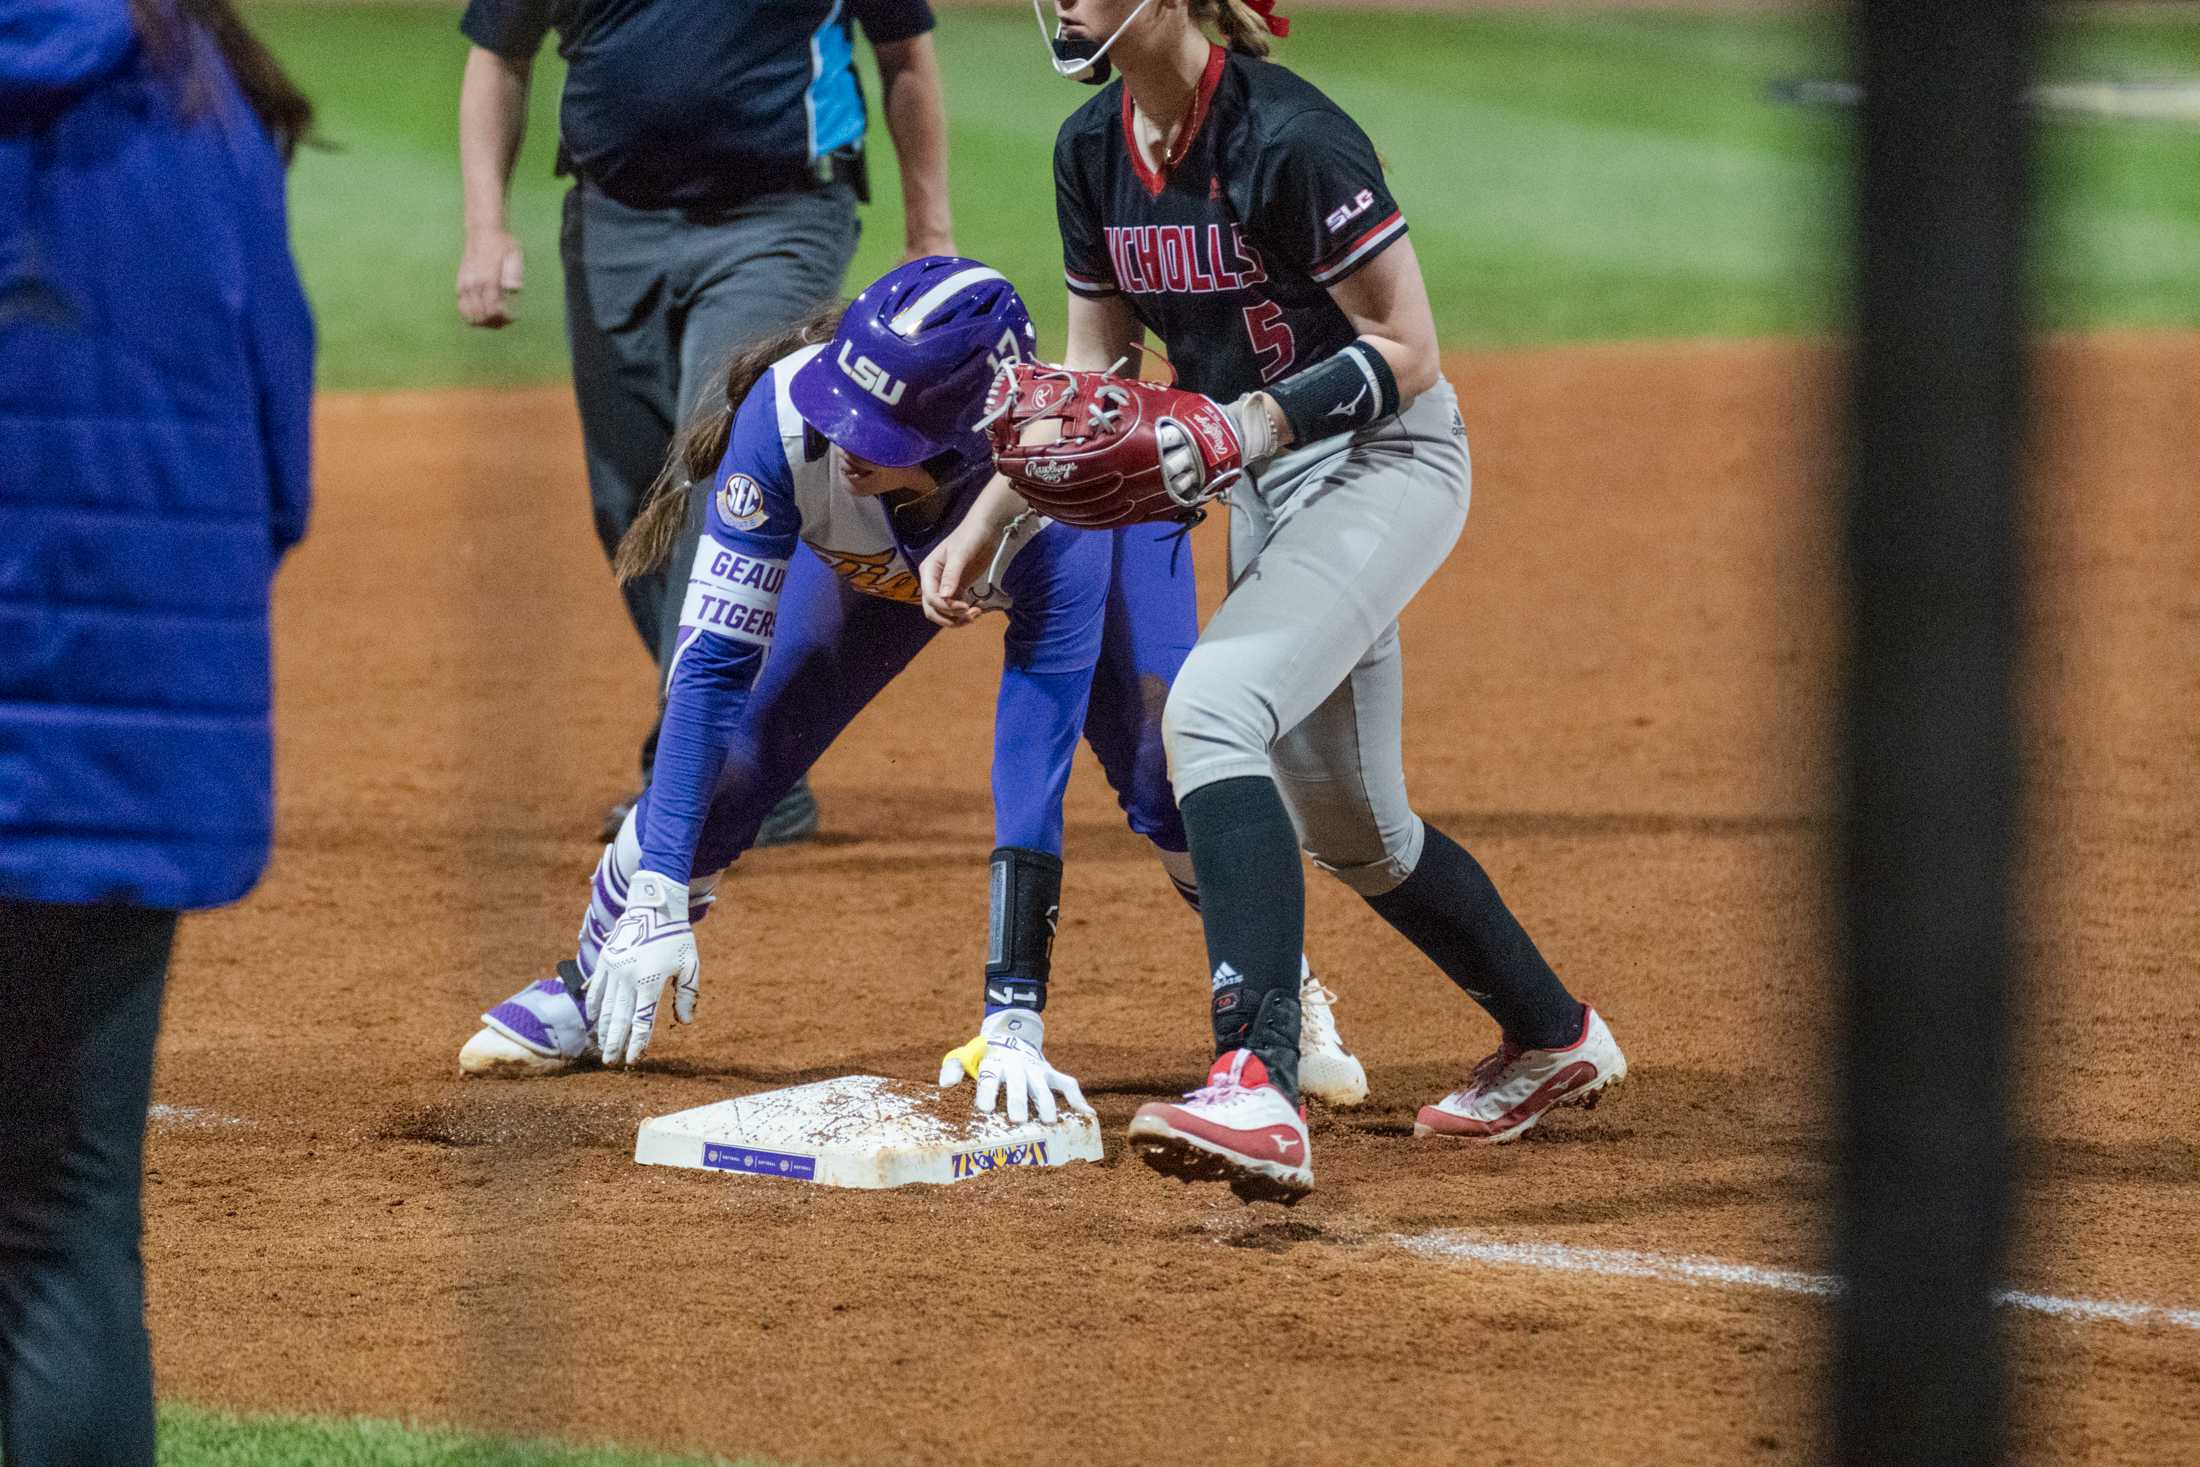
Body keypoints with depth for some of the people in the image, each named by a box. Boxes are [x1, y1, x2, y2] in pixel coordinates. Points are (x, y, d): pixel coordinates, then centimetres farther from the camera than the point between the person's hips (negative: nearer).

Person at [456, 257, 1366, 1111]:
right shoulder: (788, 412, -42)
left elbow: (1034, 770, -44)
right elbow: (714, 662, -37)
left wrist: (1014, 1022, -48)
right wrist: (658, 898, -44)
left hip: (1095, 522, -2)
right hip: (880, 556, 2)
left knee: (1166, 771, -24)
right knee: (726, 757, -7)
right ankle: (590, 988, 20)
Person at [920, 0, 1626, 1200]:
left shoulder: (1287, 139, -24)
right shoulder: (1093, 150, 0)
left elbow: (1407, 353, -20)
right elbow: (1090, 376, 9)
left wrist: (1247, 426, -31)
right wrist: (984, 523, -1)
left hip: (1387, 462, -9)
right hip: (1267, 480, 9)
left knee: (1212, 707, -30)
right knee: (1347, 831, 17)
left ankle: (1258, 1091, -40)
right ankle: (1552, 1040, 41)